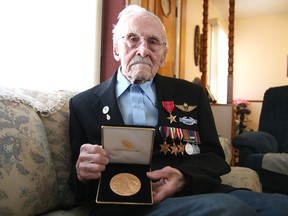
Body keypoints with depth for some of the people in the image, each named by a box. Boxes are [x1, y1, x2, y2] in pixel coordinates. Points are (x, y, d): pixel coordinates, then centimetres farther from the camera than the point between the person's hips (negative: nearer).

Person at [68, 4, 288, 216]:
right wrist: (82, 173, -16)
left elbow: (214, 157, 9)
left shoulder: (191, 94, 13)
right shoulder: (83, 104, 8)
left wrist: (184, 177, -14)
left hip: (195, 192, 4)